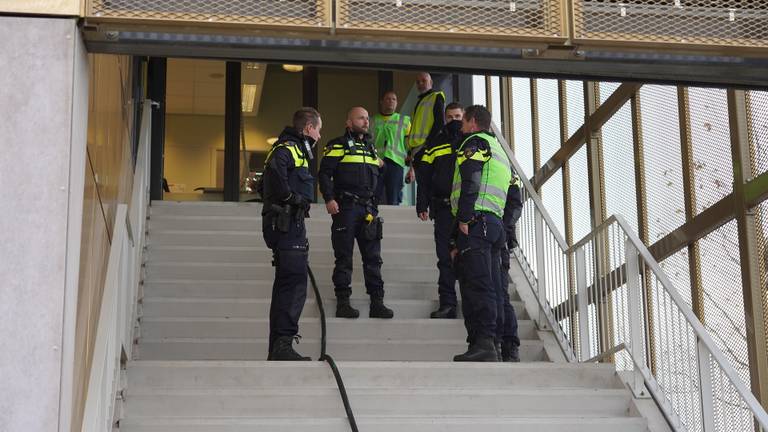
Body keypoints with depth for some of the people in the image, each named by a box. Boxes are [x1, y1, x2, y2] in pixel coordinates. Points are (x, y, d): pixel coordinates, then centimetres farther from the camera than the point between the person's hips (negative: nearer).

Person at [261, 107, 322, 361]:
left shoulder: (294, 149, 23)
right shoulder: (288, 149, -9)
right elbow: (276, 168, -32)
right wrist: (291, 196, -22)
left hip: (288, 224, 11)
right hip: (287, 223, -11)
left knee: (286, 286, 12)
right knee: (294, 284, -14)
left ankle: (277, 349, 17)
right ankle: (283, 344, -18)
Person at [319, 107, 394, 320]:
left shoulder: (371, 147, 20)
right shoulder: (338, 145, 0)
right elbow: (324, 173, -7)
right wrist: (329, 199, -17)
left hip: (368, 207, 6)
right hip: (345, 206, -6)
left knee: (373, 257, 3)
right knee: (344, 257, -2)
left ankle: (377, 302, 5)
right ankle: (343, 302, 2)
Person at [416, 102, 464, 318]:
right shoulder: (435, 144, 13)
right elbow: (423, 177, 11)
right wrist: (422, 205, 1)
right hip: (443, 208, 1)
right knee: (445, 257, -1)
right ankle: (447, 304, 1)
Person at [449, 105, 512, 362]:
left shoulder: (475, 142, 1)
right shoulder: (498, 150, 30)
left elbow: (471, 182, -15)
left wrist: (464, 219, -18)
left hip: (476, 222, -9)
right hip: (495, 222, 9)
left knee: (477, 285, -15)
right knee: (491, 287, 7)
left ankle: (484, 344, -24)